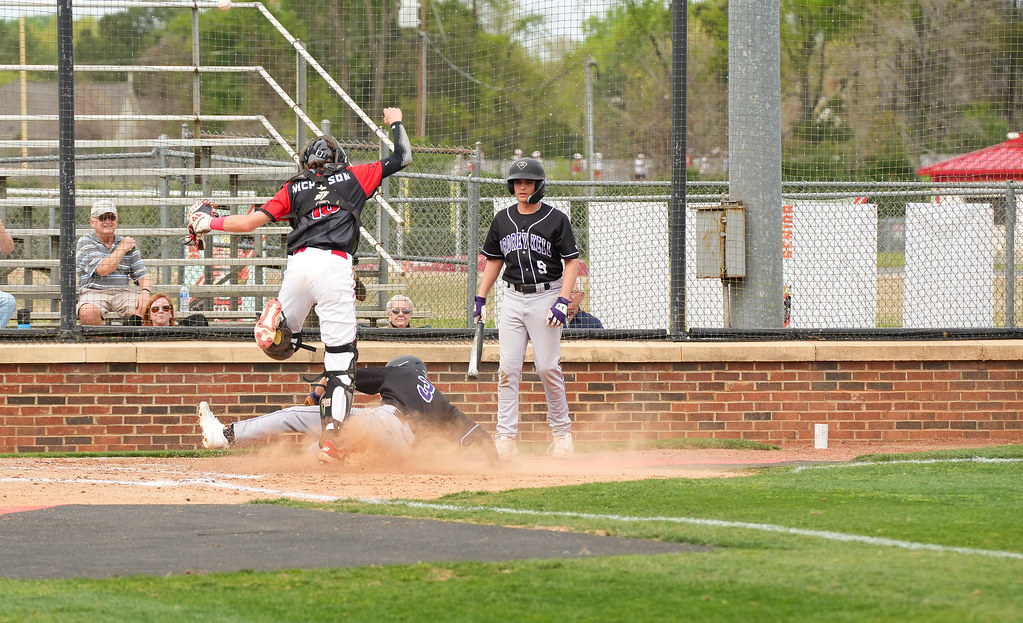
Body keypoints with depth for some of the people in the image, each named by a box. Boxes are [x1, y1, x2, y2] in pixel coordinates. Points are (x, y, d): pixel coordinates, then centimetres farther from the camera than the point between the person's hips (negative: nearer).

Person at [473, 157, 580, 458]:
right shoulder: (502, 220, 10)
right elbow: (494, 260, 19)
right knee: (508, 369, -4)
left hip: (546, 296, -4)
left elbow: (572, 262, -4)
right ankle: (506, 436, -4)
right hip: (512, 298, 4)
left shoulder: (556, 220, -3)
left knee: (548, 368, -6)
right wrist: (480, 298, 11)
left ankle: (562, 432, 9)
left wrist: (563, 301, -15)